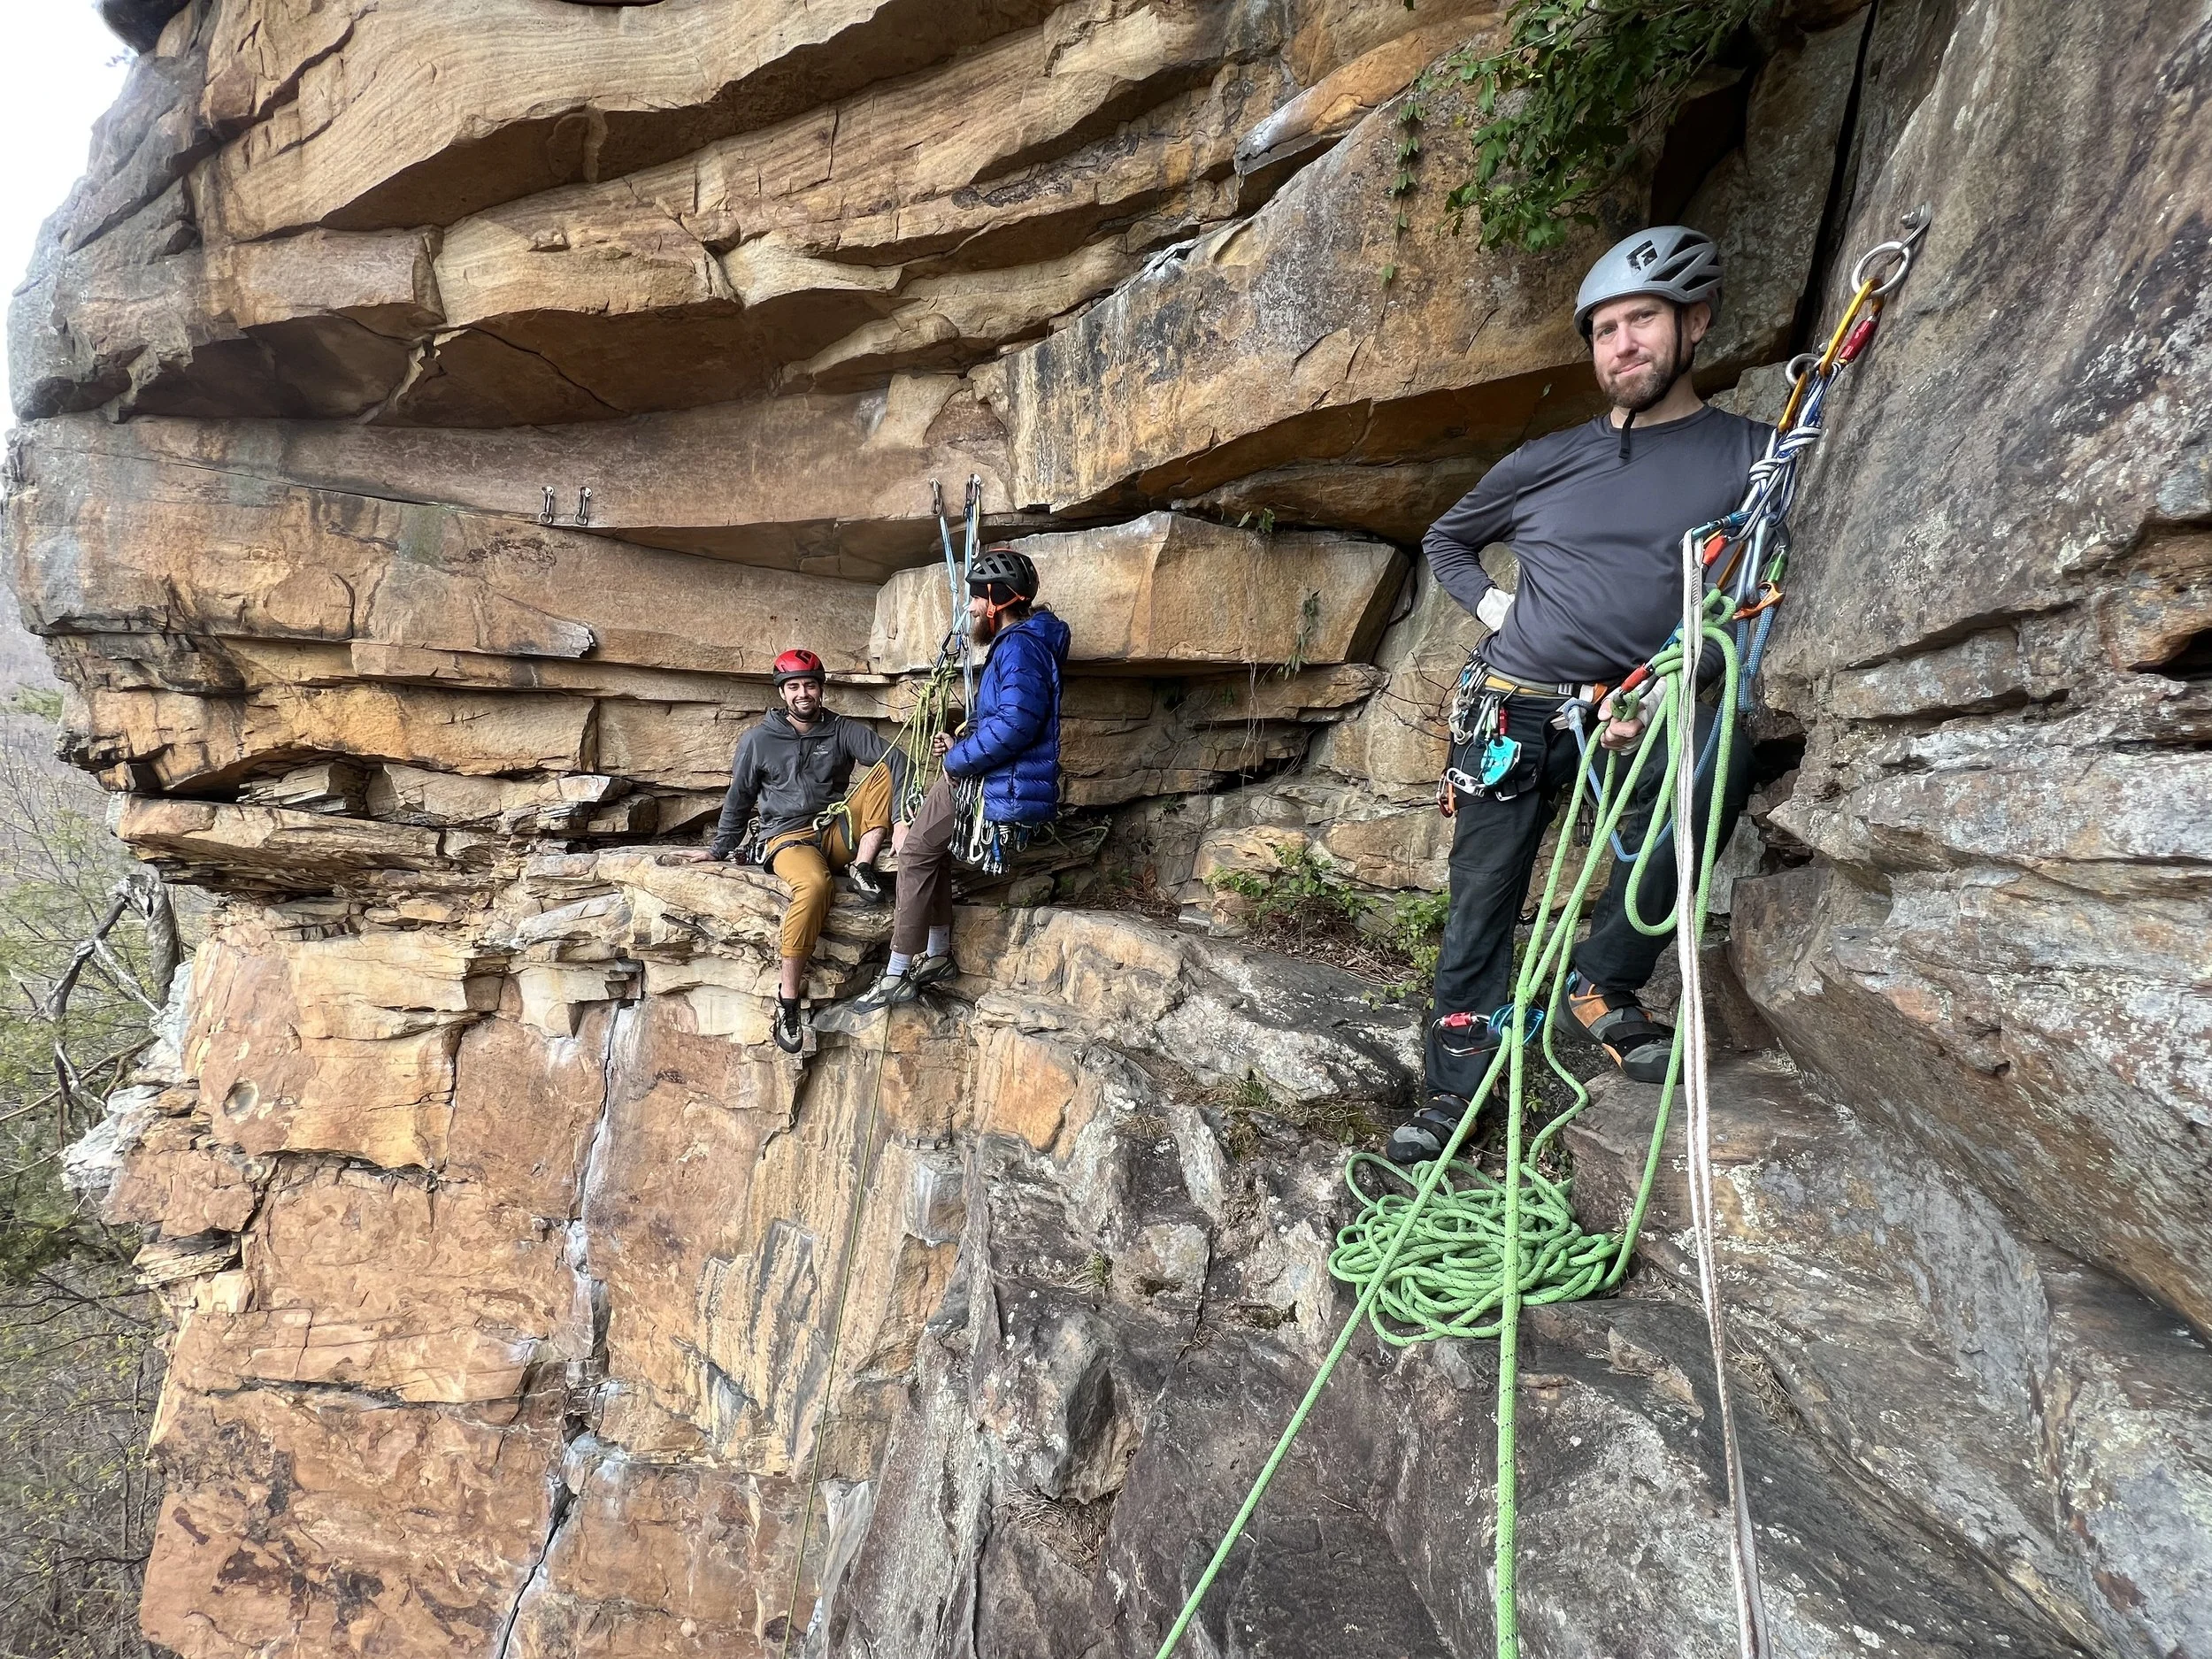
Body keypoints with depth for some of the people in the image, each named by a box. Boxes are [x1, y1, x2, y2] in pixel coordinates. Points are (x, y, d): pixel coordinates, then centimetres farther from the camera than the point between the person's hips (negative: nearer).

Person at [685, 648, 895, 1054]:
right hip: (788, 837, -2)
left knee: (889, 771, -18)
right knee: (813, 883, -39)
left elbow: (892, 758, -9)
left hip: (837, 832, 2)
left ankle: (862, 866, -23)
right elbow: (738, 798, 17)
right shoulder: (759, 740, 7)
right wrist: (721, 849, 20)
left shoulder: (842, 731, 7)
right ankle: (787, 1000, -31)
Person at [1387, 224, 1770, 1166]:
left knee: (1716, 761, -30)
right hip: (1513, 708, 1)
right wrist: (1490, 603, 2)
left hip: (1635, 710, -1)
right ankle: (1454, 1089, 14)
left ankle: (1604, 985, -14)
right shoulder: (1546, 463, 7)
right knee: (1482, 894, -1)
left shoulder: (1749, 456, 2)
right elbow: (1444, 541, 21)